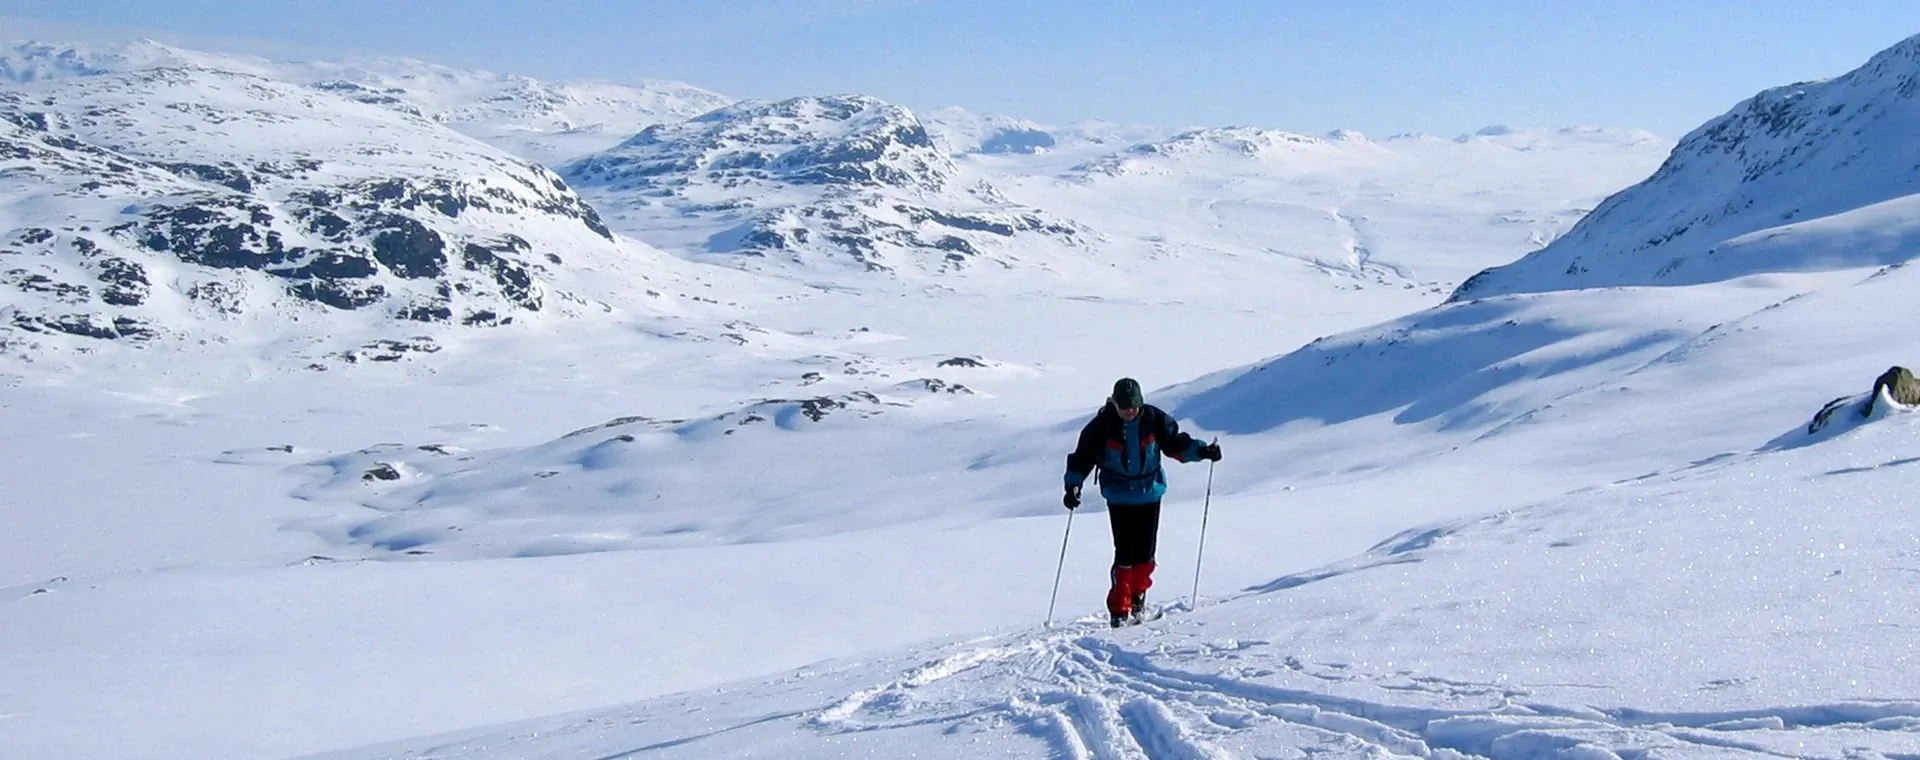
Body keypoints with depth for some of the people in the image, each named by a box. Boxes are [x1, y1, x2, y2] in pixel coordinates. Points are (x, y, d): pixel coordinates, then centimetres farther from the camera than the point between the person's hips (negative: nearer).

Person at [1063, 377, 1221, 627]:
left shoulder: (1154, 419, -7)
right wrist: (1074, 484, -15)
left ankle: (1138, 593, 28)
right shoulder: (1103, 425, -11)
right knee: (1124, 553, -9)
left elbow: (1176, 443, 3)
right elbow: (1083, 455, -5)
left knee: (1145, 550, 3)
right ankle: (1119, 608, -2)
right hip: (1119, 497, -2)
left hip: (1150, 492, 2)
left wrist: (1202, 451, -10)